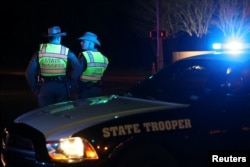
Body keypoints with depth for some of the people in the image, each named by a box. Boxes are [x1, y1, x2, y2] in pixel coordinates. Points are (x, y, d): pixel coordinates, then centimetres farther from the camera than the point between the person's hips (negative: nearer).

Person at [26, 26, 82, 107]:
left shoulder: (40, 51, 1)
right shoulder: (66, 52, -1)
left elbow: (30, 72, -3)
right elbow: (78, 69, -12)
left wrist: (35, 88, 5)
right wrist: (71, 85, -4)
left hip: (45, 87, 0)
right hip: (62, 87, 0)